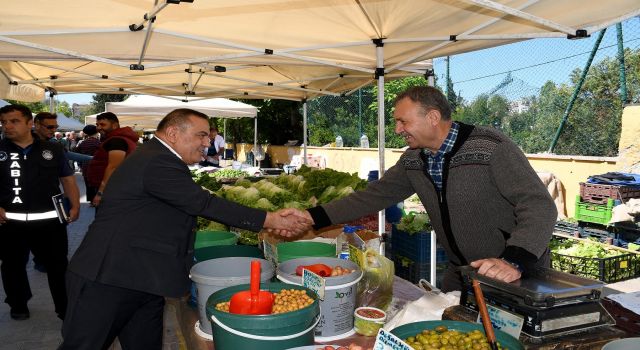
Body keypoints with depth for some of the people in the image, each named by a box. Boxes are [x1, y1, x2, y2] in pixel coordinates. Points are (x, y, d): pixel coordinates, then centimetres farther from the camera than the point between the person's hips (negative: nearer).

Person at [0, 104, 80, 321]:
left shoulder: (52, 149, 4)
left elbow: (68, 179, 11)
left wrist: (75, 206, 2)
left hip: (49, 220, 0)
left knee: (58, 265, 5)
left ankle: (66, 308, 17)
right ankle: (18, 305, 36)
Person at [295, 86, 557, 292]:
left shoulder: (492, 148, -23)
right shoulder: (413, 159, -2)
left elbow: (540, 206, -26)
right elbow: (375, 195, 0)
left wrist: (514, 262, -42)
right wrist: (312, 217, -6)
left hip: (519, 275, -6)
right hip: (460, 274, 6)